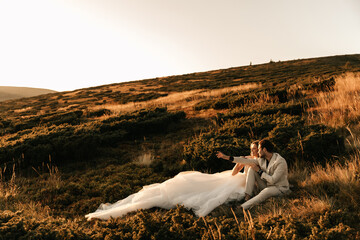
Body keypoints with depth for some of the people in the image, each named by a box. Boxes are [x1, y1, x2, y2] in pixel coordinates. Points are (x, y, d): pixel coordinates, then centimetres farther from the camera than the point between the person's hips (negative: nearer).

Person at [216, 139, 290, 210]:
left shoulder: (281, 162, -21)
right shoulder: (262, 159, 0)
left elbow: (272, 180, -26)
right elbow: (246, 161, 2)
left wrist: (259, 171, -16)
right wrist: (227, 157, -1)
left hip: (279, 189, -7)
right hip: (266, 186, 7)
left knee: (267, 191, -41)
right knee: (252, 169, -7)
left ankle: (243, 207, -41)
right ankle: (248, 198, -18)